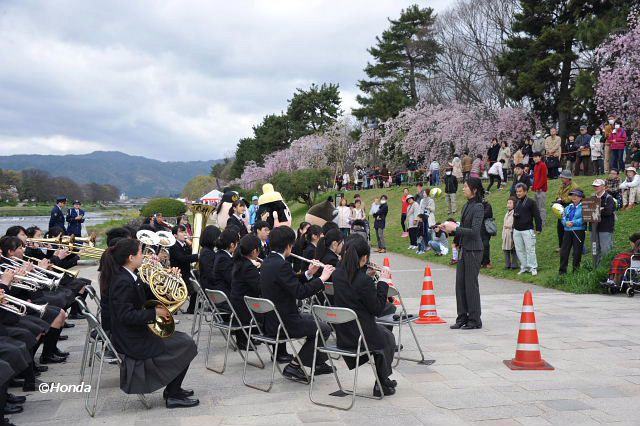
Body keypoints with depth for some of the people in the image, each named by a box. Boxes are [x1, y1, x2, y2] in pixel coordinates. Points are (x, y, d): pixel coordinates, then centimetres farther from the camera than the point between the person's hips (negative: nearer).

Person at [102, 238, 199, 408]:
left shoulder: (128, 276, 6)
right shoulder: (123, 282, -24)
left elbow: (148, 294, 15)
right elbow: (126, 316, -29)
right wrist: (154, 313, -21)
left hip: (136, 333, 10)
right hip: (132, 341, -10)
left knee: (183, 340, 15)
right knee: (187, 345, -7)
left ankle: (174, 389, 21)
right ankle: (172, 395, 3)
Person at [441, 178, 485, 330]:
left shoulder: (478, 207, -13)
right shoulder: (467, 206, 13)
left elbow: (474, 231, -21)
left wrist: (454, 228, -17)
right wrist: (450, 229, 5)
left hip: (473, 250, -8)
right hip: (463, 249, 8)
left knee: (471, 284, -2)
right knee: (460, 283, 10)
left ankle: (474, 320, 9)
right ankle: (462, 318, 19)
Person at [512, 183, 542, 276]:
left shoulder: (531, 202, -5)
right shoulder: (516, 202, 13)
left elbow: (537, 216, -6)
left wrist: (538, 228, -9)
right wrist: (515, 214, 3)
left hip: (527, 230, -6)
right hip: (516, 230, 6)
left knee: (530, 249, -5)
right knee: (519, 250, 8)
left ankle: (533, 268, 3)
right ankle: (524, 267, 17)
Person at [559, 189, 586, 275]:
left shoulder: (583, 207, -2)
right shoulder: (568, 208, 17)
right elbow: (563, 218, 10)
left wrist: (573, 222, -19)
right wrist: (566, 223, -11)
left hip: (579, 231, -5)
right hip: (567, 231, 5)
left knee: (577, 252, 2)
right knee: (564, 251, 3)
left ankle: (576, 270, 13)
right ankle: (562, 270, 9)